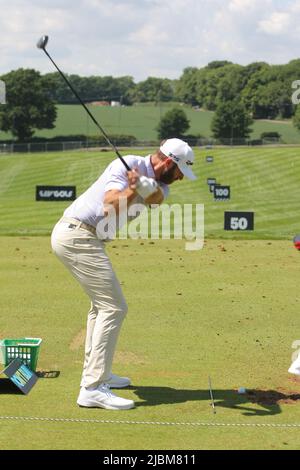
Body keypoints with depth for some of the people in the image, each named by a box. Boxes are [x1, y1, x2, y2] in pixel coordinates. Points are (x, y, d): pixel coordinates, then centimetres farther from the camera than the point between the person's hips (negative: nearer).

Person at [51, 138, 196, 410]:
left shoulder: (160, 184, 10)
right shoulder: (127, 165, -13)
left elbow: (156, 197, -16)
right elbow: (111, 209, -25)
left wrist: (143, 184, -35)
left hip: (80, 237, 10)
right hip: (78, 236, -10)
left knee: (102, 304, 21)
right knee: (114, 307, -12)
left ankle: (96, 374, 31)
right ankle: (93, 389, -14)